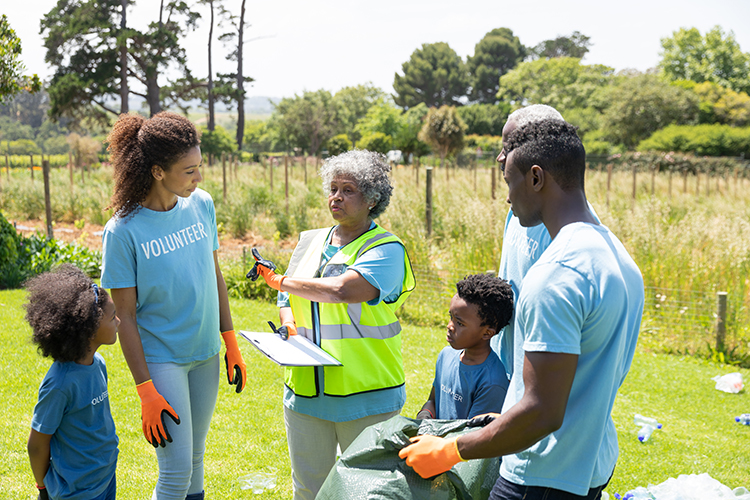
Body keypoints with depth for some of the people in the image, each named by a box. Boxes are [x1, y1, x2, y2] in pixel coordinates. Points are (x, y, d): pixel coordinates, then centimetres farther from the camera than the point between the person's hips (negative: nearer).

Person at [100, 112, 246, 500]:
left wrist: (231, 344, 11)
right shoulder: (123, 231, -17)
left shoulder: (201, 204, -2)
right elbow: (125, 317, -13)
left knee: (195, 458, 17)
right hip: (161, 358, -5)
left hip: (205, 354, 5)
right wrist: (146, 392, -14)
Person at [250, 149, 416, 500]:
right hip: (305, 391, 5)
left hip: (366, 395, -5)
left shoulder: (385, 248, -8)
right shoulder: (309, 242, 13)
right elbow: (287, 303, 18)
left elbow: (341, 290, -24)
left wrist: (282, 281, -10)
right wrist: (290, 327, -6)